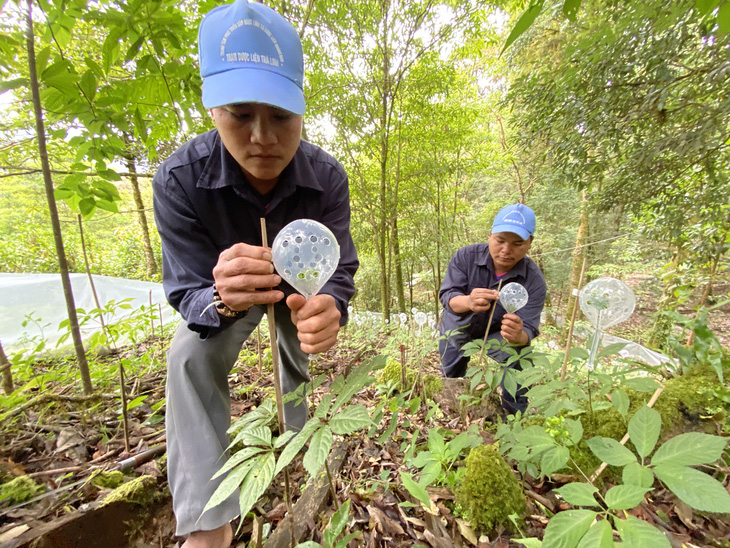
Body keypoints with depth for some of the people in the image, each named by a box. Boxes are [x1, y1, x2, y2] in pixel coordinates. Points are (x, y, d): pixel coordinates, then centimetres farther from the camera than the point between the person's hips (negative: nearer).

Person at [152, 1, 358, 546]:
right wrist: (223, 298, -53)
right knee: (191, 357, -26)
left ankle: (299, 442, 51)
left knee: (298, 361, 15)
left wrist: (327, 309, -53)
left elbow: (339, 270, -29)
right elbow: (188, 292, -28)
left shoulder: (326, 177, -29)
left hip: (301, 286, 2)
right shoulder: (179, 179, -30)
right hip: (224, 289, 0)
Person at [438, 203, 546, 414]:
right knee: (450, 380, 10)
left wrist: (518, 336, -56)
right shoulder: (466, 256, -26)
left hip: (497, 333, 0)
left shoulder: (534, 280, -25)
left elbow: (527, 329, -30)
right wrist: (468, 302, -57)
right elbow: (447, 296, -32)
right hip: (457, 328, 1)